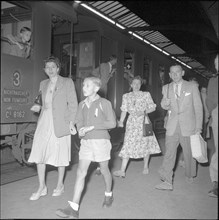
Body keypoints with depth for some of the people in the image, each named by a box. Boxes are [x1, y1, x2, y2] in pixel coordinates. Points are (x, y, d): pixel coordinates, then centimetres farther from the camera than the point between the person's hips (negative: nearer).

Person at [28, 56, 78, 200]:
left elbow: (73, 104, -4)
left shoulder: (67, 82, -2)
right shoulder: (43, 84, 13)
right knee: (39, 154, 1)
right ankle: (42, 188, 15)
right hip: (44, 123, 5)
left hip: (60, 123, -4)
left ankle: (60, 185, 25)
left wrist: (72, 122, -13)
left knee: (60, 155, 6)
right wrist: (38, 107, 1)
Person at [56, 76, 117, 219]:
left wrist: (92, 127, -18)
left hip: (101, 141, -4)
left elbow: (112, 123, -10)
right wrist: (80, 130, -9)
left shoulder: (104, 103, -9)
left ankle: (109, 195, 40)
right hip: (86, 142, 4)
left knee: (104, 171, 13)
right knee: (81, 172, -3)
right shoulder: (83, 104, 6)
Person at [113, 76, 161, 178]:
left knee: (145, 144, 6)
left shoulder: (146, 94, 4)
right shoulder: (126, 96, 9)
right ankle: (122, 170, -6)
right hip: (132, 122, 1)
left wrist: (143, 112, -14)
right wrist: (121, 121, -9)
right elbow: (124, 110, 5)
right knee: (128, 145, -5)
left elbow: (152, 107, 3)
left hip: (143, 121, 0)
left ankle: (145, 166, 26)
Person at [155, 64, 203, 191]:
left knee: (189, 153, 9)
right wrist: (165, 103, -10)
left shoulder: (192, 87, 0)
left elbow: (198, 108, 0)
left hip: (188, 127, -2)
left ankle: (190, 175, 32)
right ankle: (167, 182, -4)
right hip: (172, 127, 2)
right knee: (169, 153, -5)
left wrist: (198, 128, -5)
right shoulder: (166, 88, 8)